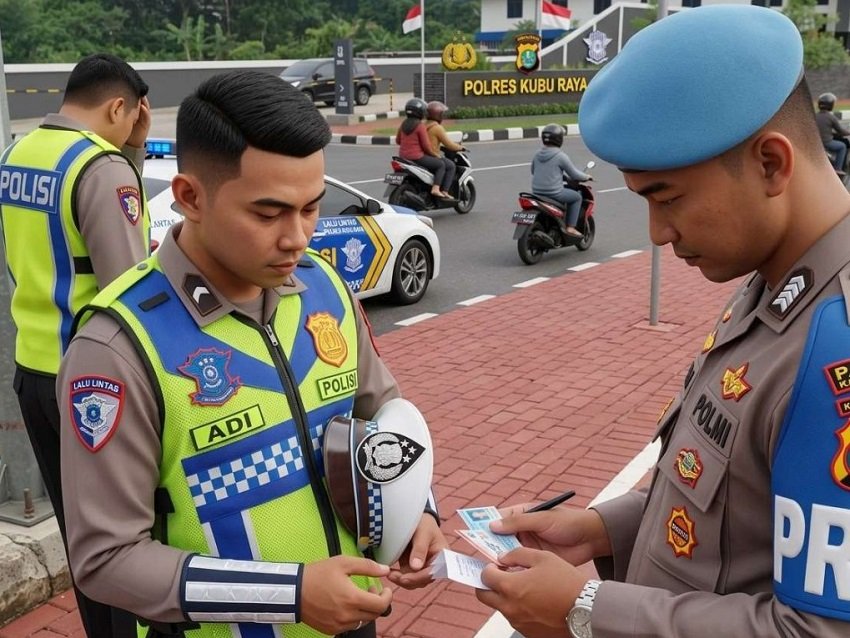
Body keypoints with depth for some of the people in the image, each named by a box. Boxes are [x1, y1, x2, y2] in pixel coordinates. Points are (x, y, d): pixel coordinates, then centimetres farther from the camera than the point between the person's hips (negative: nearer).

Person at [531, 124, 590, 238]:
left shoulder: (537, 155, 5)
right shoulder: (561, 156, -13)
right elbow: (574, 174, -7)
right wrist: (586, 177, 13)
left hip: (536, 193, 7)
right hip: (554, 193, -7)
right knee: (577, 197, 16)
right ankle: (570, 227, 8)